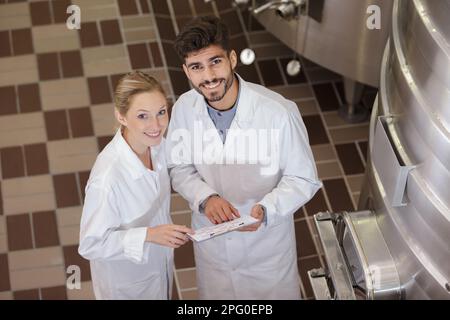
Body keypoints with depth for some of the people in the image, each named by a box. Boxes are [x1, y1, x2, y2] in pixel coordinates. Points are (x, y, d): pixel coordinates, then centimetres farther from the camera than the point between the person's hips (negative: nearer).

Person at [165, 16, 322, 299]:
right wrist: (205, 198, -22)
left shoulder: (279, 112, -29)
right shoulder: (185, 108, -16)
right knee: (216, 294, 27)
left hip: (266, 242, -3)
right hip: (211, 238, 3)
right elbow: (179, 167, -1)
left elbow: (304, 179, -17)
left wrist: (266, 210, -35)